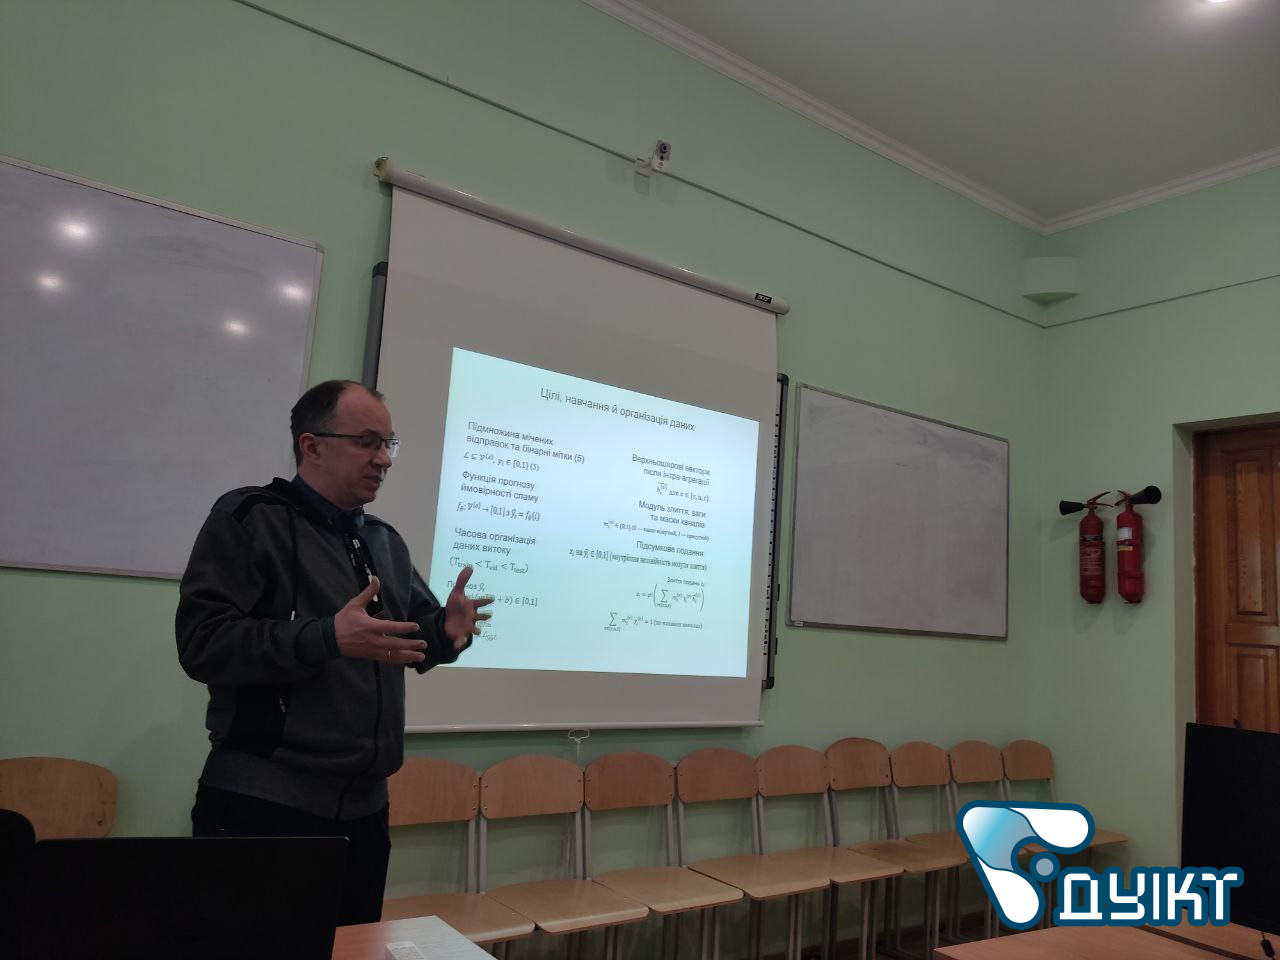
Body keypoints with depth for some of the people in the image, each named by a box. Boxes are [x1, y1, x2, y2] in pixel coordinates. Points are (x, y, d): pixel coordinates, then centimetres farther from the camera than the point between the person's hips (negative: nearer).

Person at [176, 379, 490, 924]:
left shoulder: (387, 543, 13)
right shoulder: (250, 520, -8)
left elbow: (413, 644, 20)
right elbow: (203, 643, -18)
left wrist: (444, 630, -5)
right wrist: (328, 638, -30)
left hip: (364, 808, 7)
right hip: (264, 807, -6)